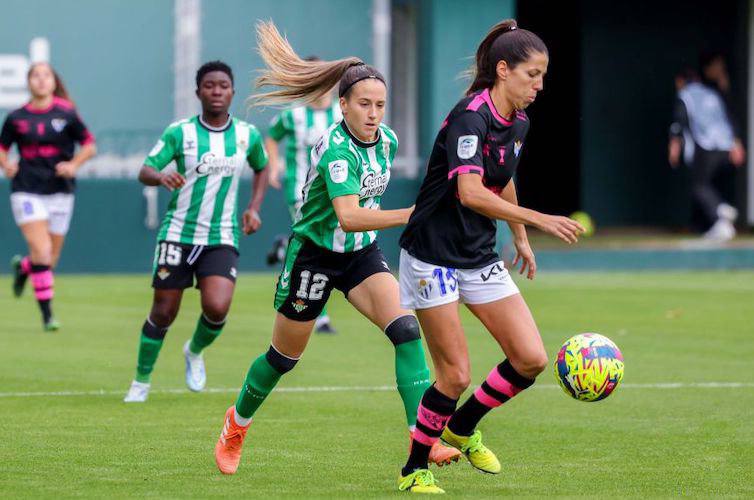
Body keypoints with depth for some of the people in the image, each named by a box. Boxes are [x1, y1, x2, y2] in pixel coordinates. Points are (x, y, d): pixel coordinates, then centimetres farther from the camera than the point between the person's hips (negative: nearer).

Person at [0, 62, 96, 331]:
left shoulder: (66, 114, 0)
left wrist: (74, 165, -11)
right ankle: (47, 313, -9)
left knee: (50, 258, 8)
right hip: (27, 191, -1)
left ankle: (23, 267, 44)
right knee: (41, 250, -17)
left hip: (59, 191, 1)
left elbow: (90, 145, 5)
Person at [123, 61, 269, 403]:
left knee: (217, 307, -19)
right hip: (178, 233, -1)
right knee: (163, 312, 1)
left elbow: (262, 168, 23)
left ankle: (195, 352, 15)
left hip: (221, 237, 1)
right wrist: (160, 176, -32)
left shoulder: (247, 134, 4)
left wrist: (254, 207, 10)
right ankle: (141, 383, 20)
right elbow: (144, 172, -9)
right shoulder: (179, 132, -5)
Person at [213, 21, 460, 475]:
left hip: (362, 254, 5)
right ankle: (237, 425, 39)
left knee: (406, 330, -19)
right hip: (315, 254, -5)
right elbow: (348, 217, -43)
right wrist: (409, 215, -51)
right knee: (284, 357, 11)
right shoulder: (335, 150, -29)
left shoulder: (387, 140, -5)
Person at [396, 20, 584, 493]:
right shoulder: (470, 117, -21)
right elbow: (470, 193, -34)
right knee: (456, 374, -8)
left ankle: (463, 427, 22)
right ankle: (414, 470, 12)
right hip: (434, 255, -8)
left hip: (481, 257, 8)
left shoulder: (518, 123, 5)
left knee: (532, 359, -2)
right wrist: (538, 219, -39)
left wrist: (521, 239, 30)